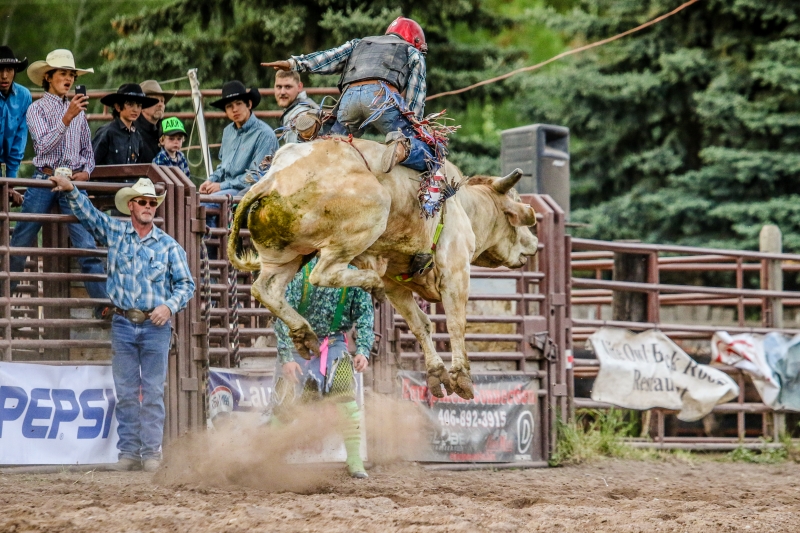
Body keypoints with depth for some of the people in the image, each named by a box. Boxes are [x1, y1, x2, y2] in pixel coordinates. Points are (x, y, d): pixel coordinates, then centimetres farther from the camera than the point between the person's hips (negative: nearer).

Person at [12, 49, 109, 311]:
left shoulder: (78, 110, 14)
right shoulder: (37, 109, 3)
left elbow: (87, 149, 22)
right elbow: (44, 145, -12)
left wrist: (86, 171, 2)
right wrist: (67, 119, -22)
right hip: (44, 181, -2)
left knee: (87, 246, -10)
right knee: (20, 244, 2)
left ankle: (103, 304, -14)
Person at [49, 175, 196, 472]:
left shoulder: (168, 245, 4)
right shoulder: (115, 233, 8)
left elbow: (186, 284, 4)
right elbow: (87, 214, 10)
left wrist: (170, 306, -12)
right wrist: (70, 191, -4)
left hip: (155, 325, -1)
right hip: (123, 324, 1)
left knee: (152, 393, -2)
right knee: (126, 392, 2)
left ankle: (152, 453, 0)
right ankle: (128, 453, 5)